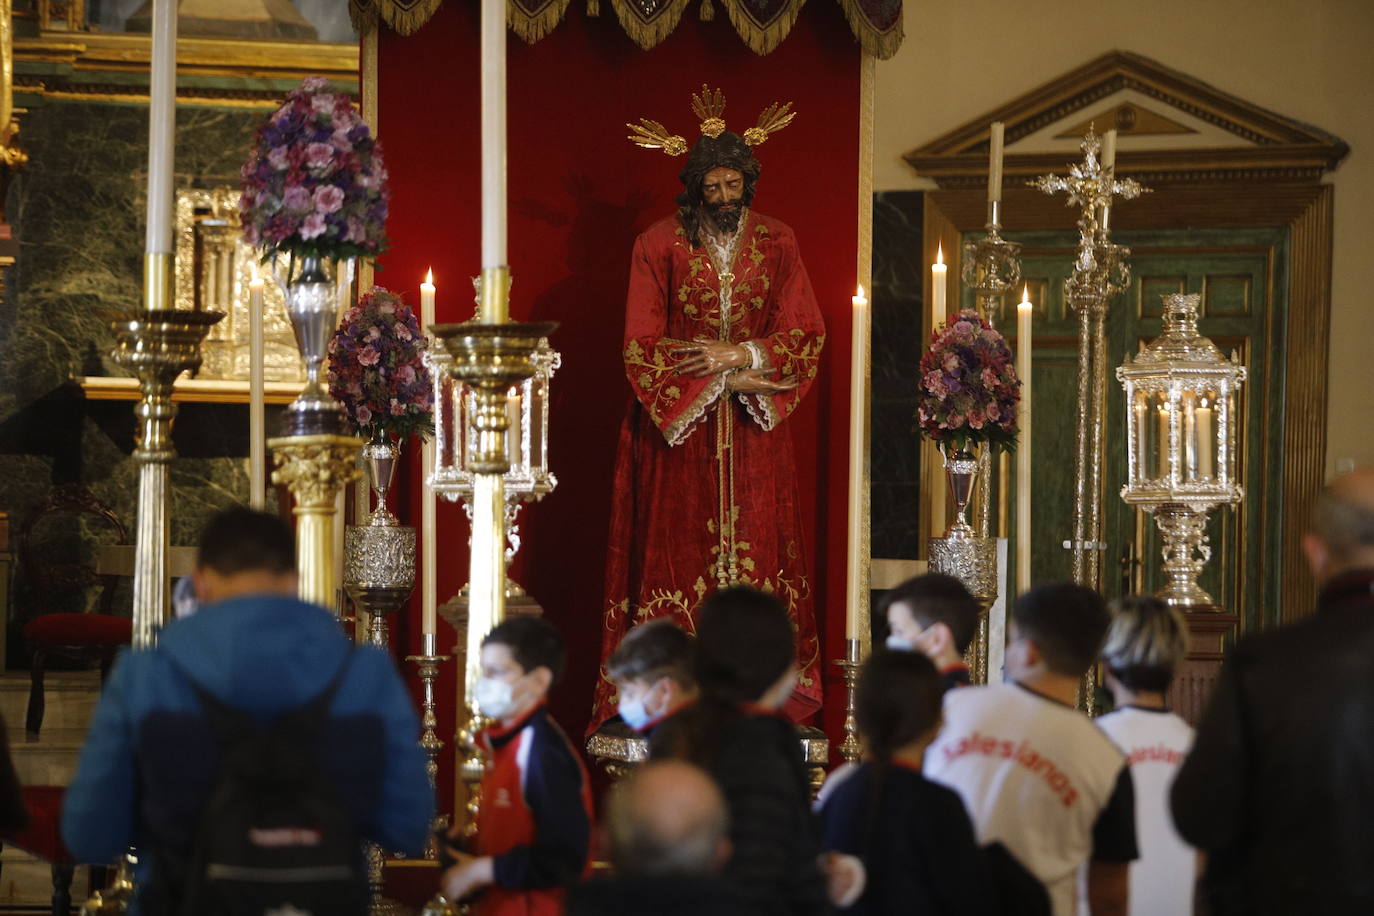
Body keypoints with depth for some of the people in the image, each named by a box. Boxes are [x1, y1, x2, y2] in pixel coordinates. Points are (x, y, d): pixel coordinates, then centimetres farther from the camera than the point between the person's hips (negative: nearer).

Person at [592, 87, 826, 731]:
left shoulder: (777, 244, 5)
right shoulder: (659, 245, -1)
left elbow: (806, 337, 2)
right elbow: (642, 345, -5)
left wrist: (739, 355, -12)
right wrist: (726, 366, -9)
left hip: (755, 431, 2)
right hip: (676, 426, -2)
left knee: (756, 549, -1)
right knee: (679, 551, -5)